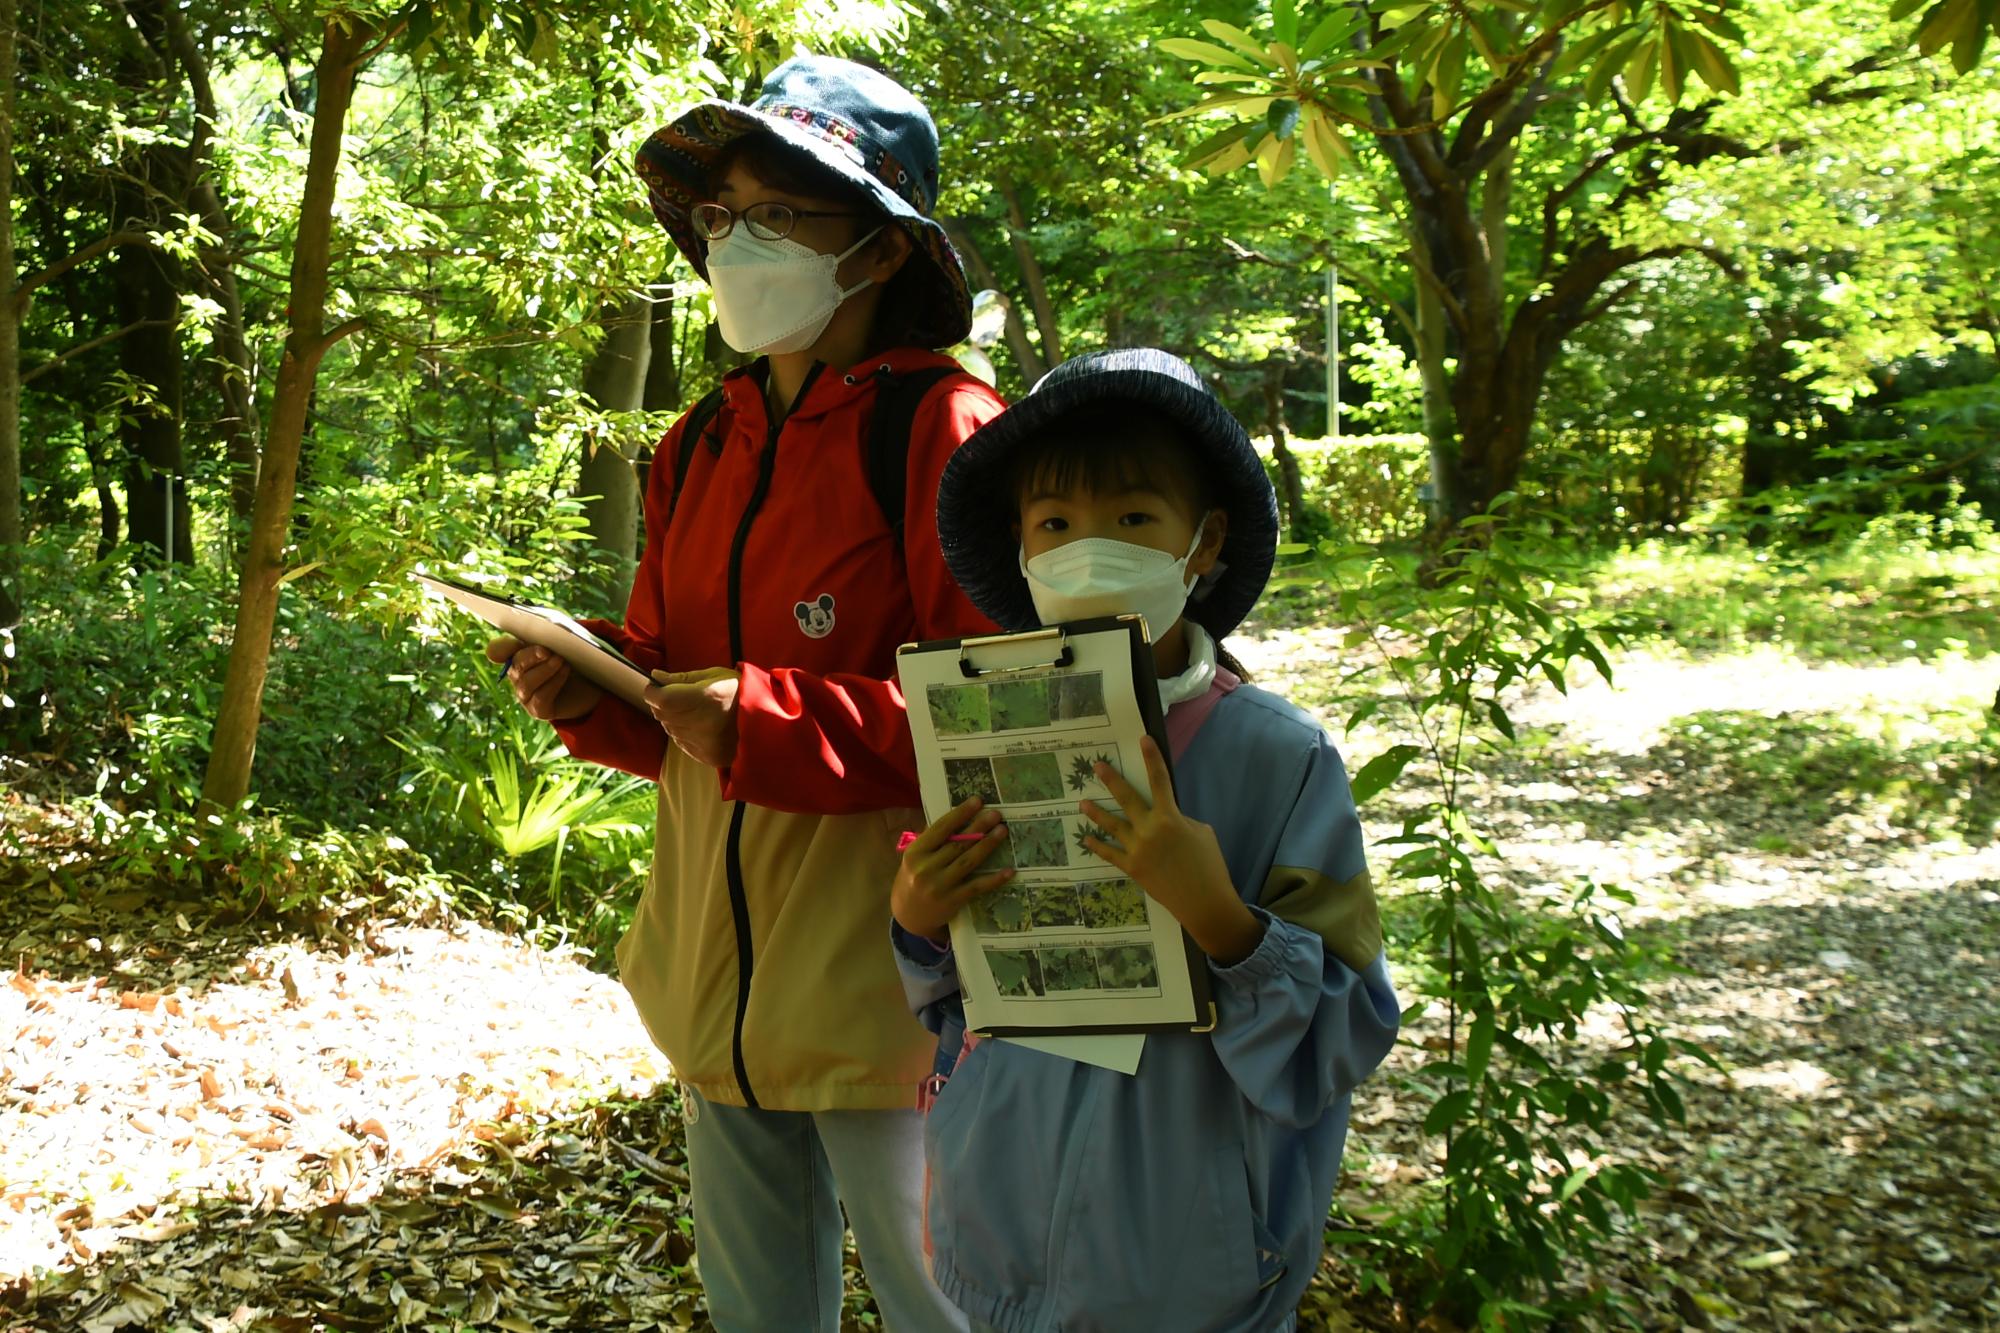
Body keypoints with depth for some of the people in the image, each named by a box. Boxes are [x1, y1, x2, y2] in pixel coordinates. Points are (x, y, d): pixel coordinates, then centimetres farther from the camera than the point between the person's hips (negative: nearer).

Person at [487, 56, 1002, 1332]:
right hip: (719, 982, 7)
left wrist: (765, 720, -26)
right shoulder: (700, 450, 9)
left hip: (880, 990, -7)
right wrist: (586, 691, -7)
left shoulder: (942, 433, -13)